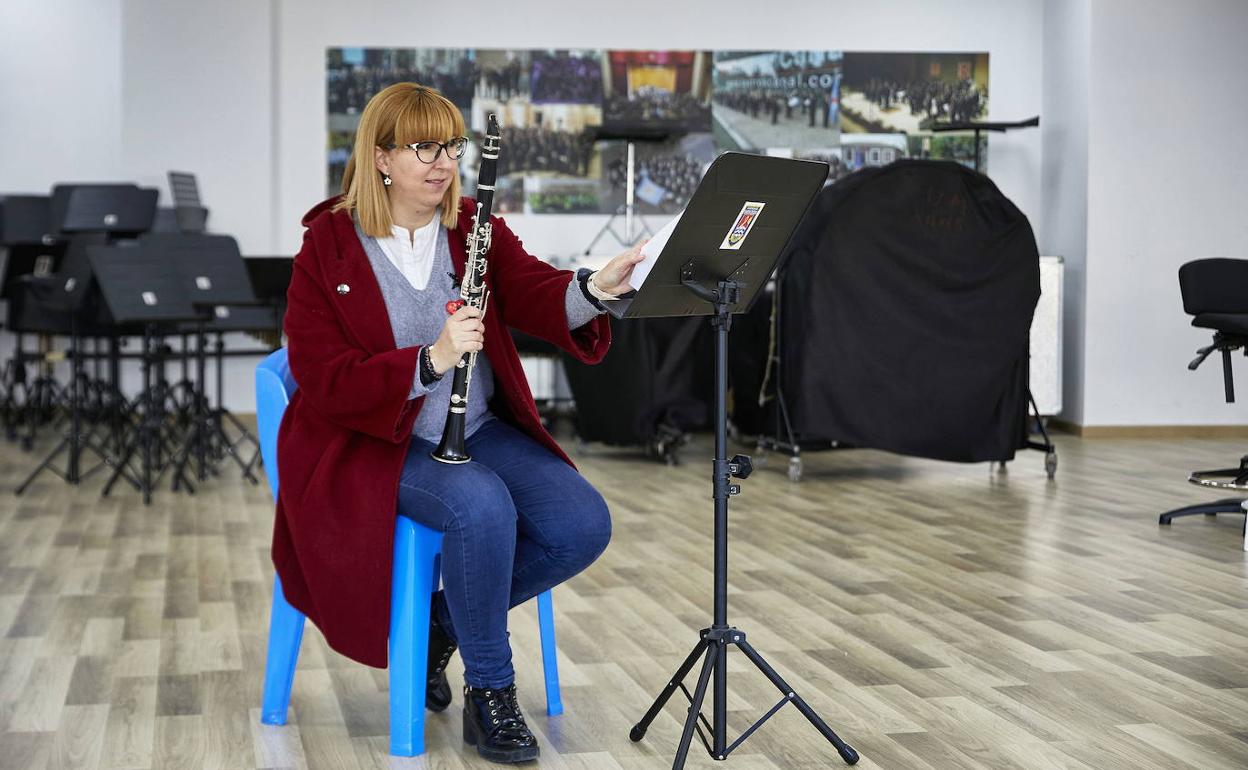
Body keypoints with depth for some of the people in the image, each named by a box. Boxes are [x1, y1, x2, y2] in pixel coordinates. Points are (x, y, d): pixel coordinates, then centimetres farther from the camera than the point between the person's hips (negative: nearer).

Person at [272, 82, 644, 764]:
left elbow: (536, 294, -12)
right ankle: (489, 692, -12)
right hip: (372, 443, -5)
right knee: (483, 508, -33)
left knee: (583, 525, -15)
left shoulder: (475, 228, 6)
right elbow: (323, 383, -13)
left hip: (480, 429, 5)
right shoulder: (328, 250, -7)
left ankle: (441, 619, 8)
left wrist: (593, 290, -36)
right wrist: (431, 360, -26)